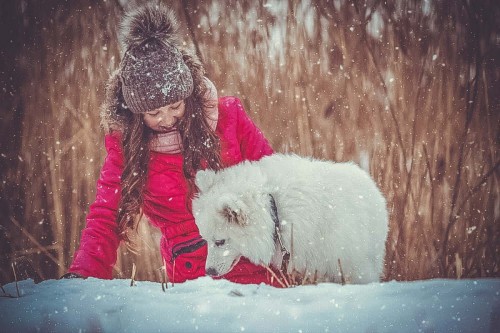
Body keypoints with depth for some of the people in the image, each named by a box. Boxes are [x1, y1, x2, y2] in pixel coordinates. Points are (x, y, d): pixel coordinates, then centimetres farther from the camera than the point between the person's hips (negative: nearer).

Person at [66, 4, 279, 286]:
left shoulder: (228, 116, -3)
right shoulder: (126, 147, -3)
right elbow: (105, 219, -4)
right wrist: (82, 275, -20)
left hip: (257, 266, 1)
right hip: (194, 280, 0)